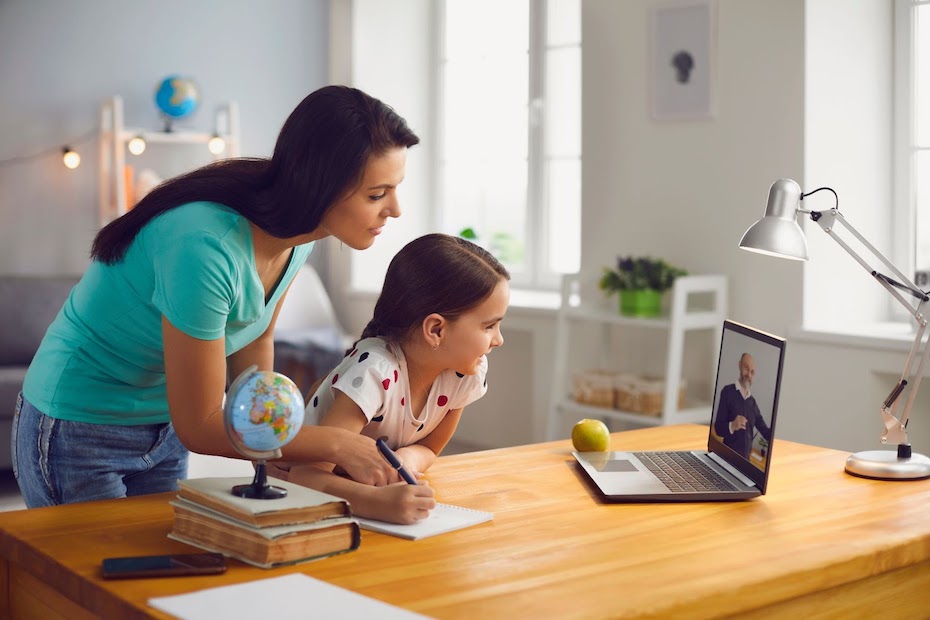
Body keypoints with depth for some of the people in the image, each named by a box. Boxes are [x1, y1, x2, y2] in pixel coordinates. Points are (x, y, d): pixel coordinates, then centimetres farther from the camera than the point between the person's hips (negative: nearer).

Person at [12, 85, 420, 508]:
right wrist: (335, 444, -24)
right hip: (79, 431, -7)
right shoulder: (208, 247, -35)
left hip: (165, 431, 7)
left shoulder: (296, 239, -11)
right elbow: (200, 428, -27)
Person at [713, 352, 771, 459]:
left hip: (746, 457, 5)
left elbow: (766, 432, 12)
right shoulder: (727, 392, -4)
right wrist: (732, 426, -27)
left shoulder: (753, 402, 14)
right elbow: (718, 427, -8)